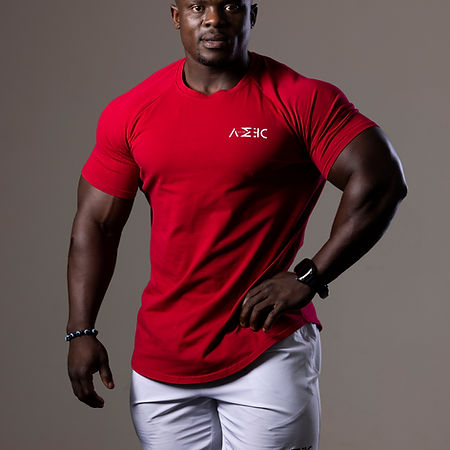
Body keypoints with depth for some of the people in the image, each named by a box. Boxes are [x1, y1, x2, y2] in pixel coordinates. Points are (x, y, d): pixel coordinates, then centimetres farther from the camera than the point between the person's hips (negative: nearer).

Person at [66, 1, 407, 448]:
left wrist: (308, 279, -14)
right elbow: (96, 224, 10)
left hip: (269, 350, -3)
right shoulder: (129, 113, 6)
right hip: (161, 359, 4)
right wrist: (80, 331, 2)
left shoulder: (301, 101, -6)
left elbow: (381, 181, -11)